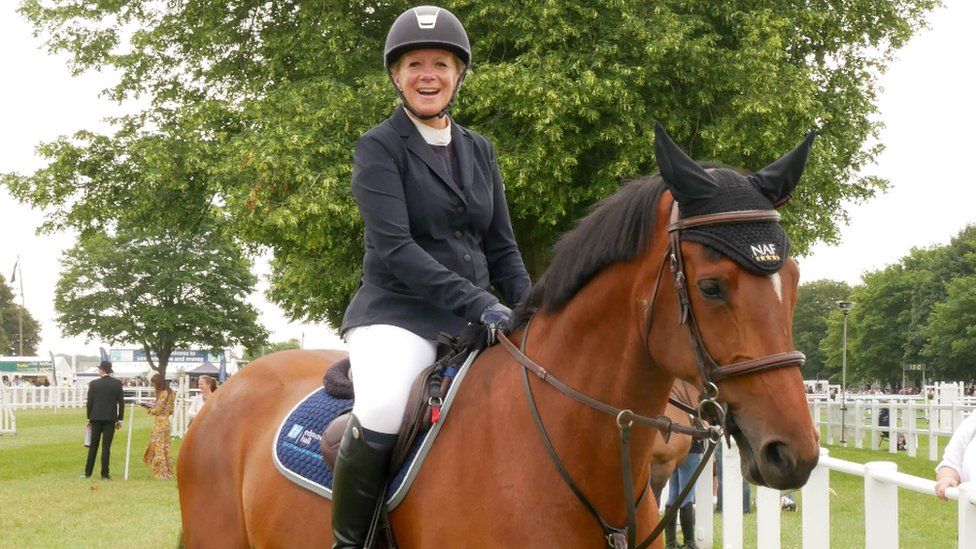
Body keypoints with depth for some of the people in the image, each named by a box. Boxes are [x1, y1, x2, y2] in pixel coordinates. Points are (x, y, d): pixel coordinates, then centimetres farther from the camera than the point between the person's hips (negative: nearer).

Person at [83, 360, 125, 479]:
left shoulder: (94, 384, -3)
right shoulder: (117, 383, -3)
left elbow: (89, 402, 0)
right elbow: (121, 402, -2)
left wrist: (89, 418, 10)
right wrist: (120, 419, 5)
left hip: (96, 418, 1)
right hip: (110, 419, -1)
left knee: (93, 446, 10)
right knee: (106, 446, 0)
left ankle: (88, 472, 14)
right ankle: (104, 474, -2)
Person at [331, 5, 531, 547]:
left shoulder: (479, 151, 16)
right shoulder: (379, 147, -1)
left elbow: (501, 248, 17)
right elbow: (393, 247, -13)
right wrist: (476, 301, -23)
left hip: (477, 318, 6)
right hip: (399, 313, -6)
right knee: (382, 411, -35)